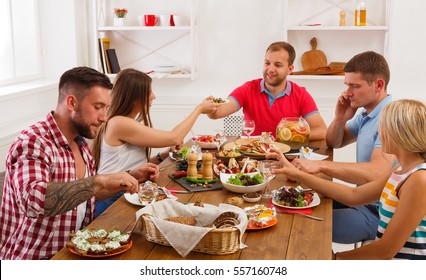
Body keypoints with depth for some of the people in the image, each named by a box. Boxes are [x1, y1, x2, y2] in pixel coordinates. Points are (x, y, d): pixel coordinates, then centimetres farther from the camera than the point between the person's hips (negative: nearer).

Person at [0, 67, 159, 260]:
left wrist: (131, 177, 9)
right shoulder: (32, 143, -19)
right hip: (32, 261, -8)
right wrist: (100, 181, -36)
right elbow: (32, 199, -37)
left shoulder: (80, 144, 7)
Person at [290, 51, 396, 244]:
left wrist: (320, 165, -39)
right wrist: (340, 119, -3)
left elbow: (377, 173, -37)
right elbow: (333, 142, 18)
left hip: (377, 212, -9)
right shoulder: (367, 114, 8)